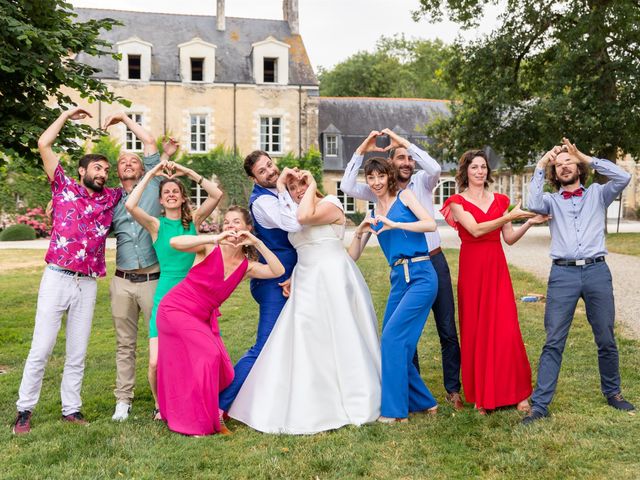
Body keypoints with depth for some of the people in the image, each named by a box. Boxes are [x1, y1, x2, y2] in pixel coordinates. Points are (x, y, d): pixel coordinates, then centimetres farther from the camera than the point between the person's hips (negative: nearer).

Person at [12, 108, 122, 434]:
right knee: (41, 349, -2)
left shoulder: (111, 198, 13)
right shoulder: (64, 188, 6)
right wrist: (67, 115, 11)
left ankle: (71, 409, 17)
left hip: (88, 284, 3)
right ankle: (24, 411, 9)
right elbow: (43, 144, 1)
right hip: (57, 278, -3)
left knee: (77, 353, 8)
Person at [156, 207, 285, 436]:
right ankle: (197, 423, -4)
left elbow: (278, 271, -14)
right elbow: (175, 242, -28)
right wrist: (215, 238, -36)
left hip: (203, 318, 6)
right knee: (208, 355, -19)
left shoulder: (246, 266, 0)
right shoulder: (210, 248, -12)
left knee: (221, 371, 1)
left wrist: (257, 243, -22)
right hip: (176, 309, -6)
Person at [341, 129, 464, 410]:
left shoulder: (422, 182, 2)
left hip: (434, 262, 0)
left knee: (447, 330, 5)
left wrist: (404, 142, -17)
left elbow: (435, 168, -20)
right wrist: (361, 151, -11)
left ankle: (453, 389, 17)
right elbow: (347, 187, -9)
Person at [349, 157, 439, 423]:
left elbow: (430, 224, -11)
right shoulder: (374, 215, 17)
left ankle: (394, 410, -5)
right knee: (392, 343, 6)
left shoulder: (404, 196, 4)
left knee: (393, 337, -13)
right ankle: (423, 402, 22)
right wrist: (360, 230, -3)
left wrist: (394, 224, -17)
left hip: (421, 275, -7)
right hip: (399, 279, 7)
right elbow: (353, 255, 13)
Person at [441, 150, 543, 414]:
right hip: (472, 270, -2)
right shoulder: (457, 201, 1)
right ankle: (481, 395, 13)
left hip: (497, 269, 2)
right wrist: (509, 217, -21)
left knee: (506, 330, -4)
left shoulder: (500, 200, 13)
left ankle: (515, 392, 8)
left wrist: (530, 222, -5)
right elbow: (475, 229, -15)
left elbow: (509, 238, 10)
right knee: (475, 330, 1)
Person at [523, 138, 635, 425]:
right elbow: (534, 205, -10)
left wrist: (586, 158, 3)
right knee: (553, 342, -3)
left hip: (597, 271, 1)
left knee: (606, 340, 10)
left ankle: (613, 393, 30)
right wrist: (540, 166, 0)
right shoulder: (552, 200, 13)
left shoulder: (597, 194, 14)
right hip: (563, 274, -1)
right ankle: (539, 404, -1)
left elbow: (624, 178, -4)